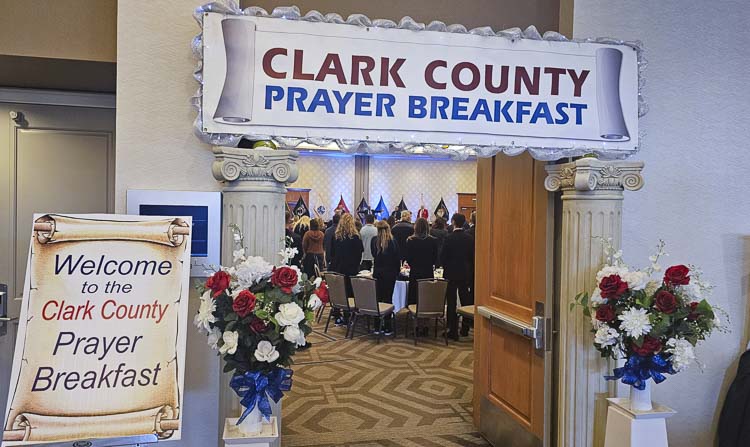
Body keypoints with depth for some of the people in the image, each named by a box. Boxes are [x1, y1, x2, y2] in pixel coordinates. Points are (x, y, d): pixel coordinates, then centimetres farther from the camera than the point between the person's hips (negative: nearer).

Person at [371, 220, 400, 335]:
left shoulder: (374, 240, -2)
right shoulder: (393, 241, -8)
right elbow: (398, 258, -3)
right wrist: (397, 272, 10)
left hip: (378, 273, 2)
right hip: (390, 274, -2)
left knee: (378, 298, 8)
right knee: (388, 298, 2)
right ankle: (388, 327, 5)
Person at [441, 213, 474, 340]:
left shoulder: (449, 238, -14)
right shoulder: (469, 238, -1)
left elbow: (443, 257, -11)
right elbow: (472, 256, 3)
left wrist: (445, 268, 7)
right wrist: (470, 270, 14)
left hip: (451, 273, -4)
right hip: (466, 273, 4)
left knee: (451, 302, 2)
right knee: (465, 300, 14)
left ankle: (453, 331, 4)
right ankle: (465, 329, 23)